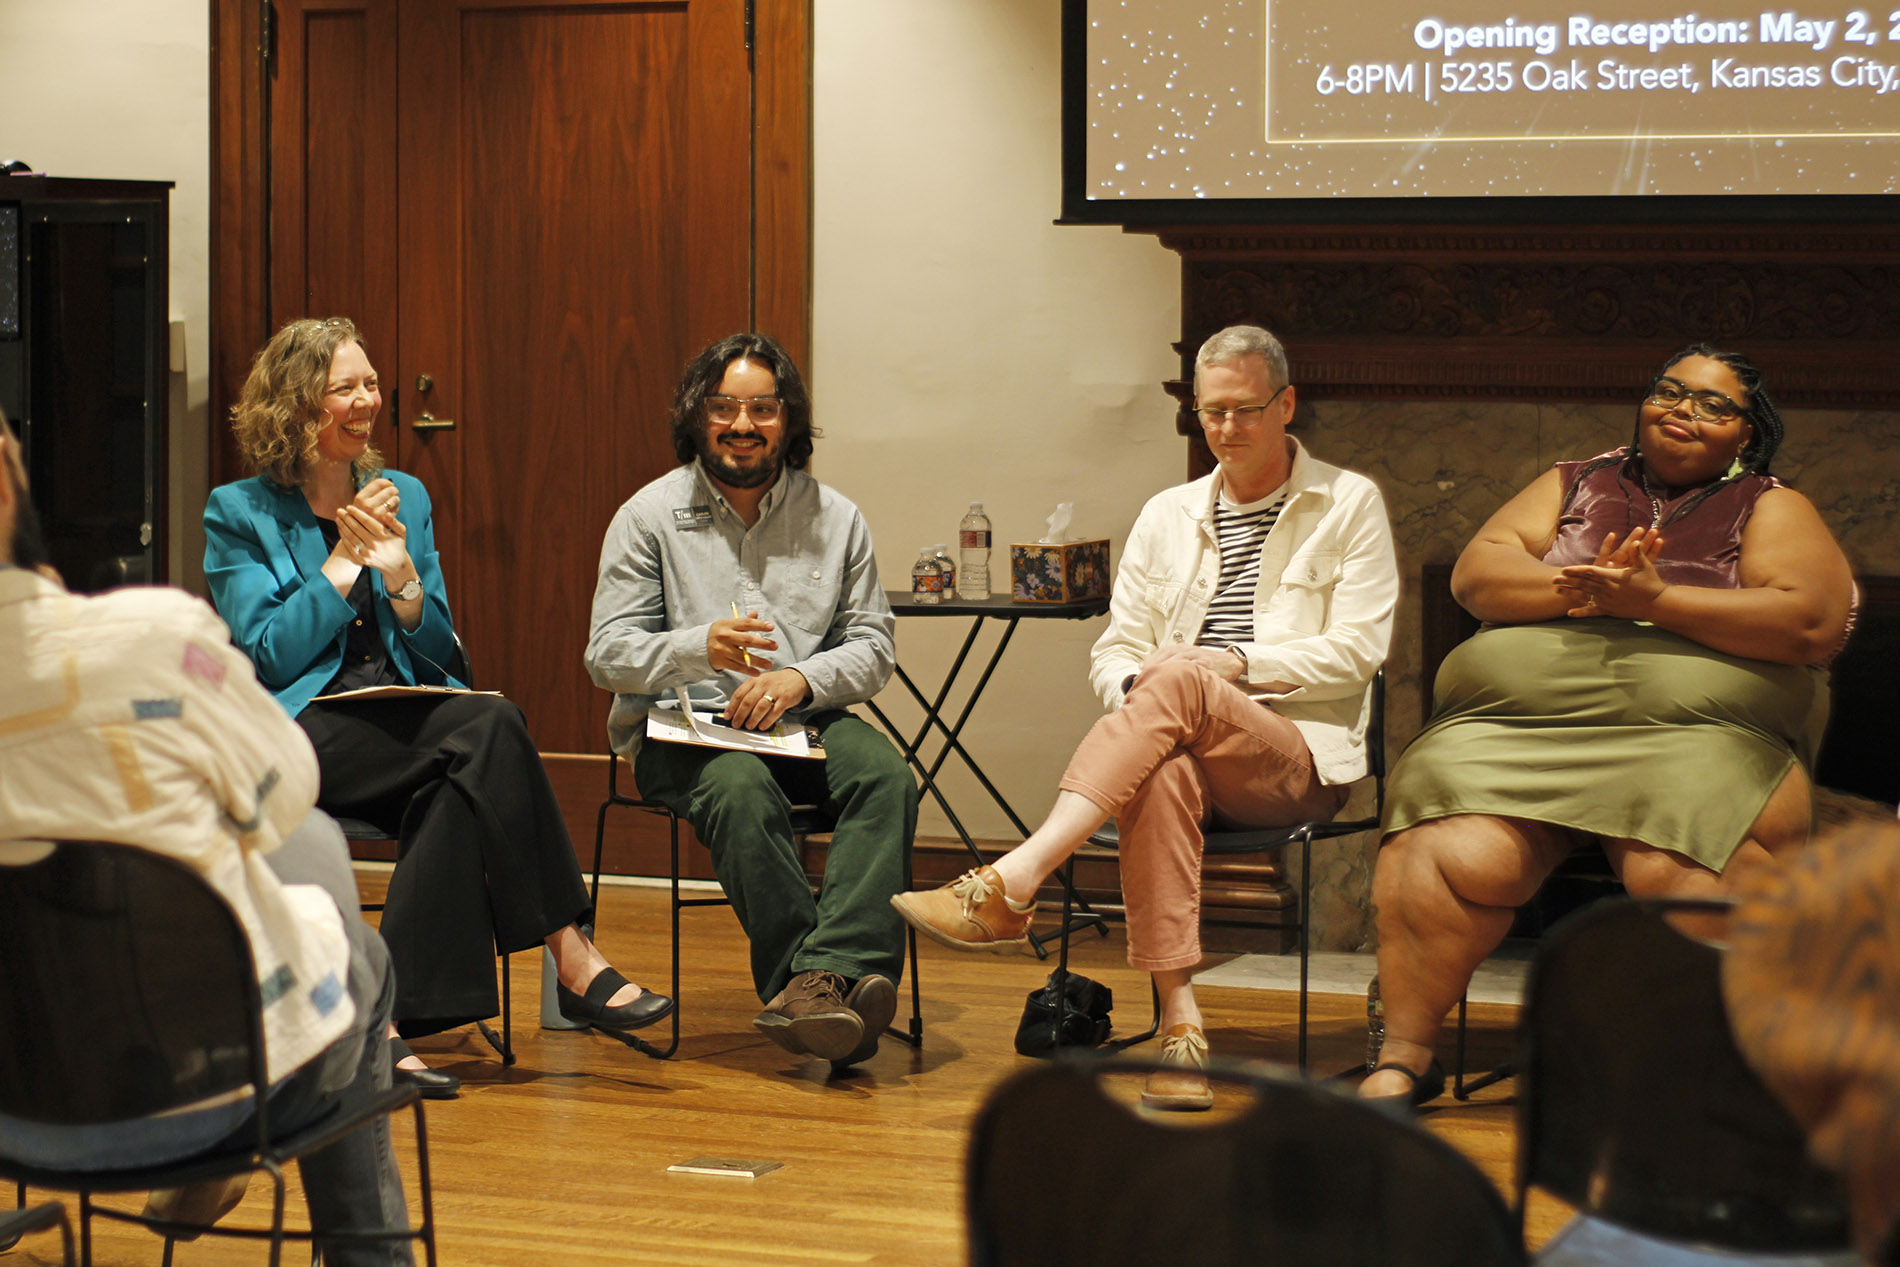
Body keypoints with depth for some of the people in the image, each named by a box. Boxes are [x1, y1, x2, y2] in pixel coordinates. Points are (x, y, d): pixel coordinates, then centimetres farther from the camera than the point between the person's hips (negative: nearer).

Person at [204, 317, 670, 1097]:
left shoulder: (404, 497, 17)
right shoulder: (238, 514, 5)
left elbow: (438, 655, 11)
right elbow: (269, 655, -8)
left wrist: (400, 575, -7)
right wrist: (344, 560, -7)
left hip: (405, 726, 5)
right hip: (300, 734, -5)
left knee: (454, 791, -32)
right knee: (490, 729, -30)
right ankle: (570, 958, -31)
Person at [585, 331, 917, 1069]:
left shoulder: (835, 519, 11)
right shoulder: (650, 516, 4)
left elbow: (872, 646, 9)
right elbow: (608, 655, -2)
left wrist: (800, 678, -13)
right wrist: (702, 648, -21)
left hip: (805, 719, 3)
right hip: (681, 727, -2)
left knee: (885, 775, -30)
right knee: (741, 787, -37)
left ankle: (834, 970, -44)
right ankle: (808, 982, -37)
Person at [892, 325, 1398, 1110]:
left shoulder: (1350, 505, 10)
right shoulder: (1168, 516, 22)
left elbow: (1356, 650, 0)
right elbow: (1114, 652, 17)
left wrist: (1229, 664, -11)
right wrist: (1134, 688, -9)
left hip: (1301, 756, -3)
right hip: (1186, 747, 3)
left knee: (1180, 682, -35)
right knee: (1163, 773, -37)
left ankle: (1010, 884, -47)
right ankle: (1179, 1024, -45)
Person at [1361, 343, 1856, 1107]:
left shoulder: (1770, 509, 17)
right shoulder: (1573, 486, 26)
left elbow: (1813, 625, -1)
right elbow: (1475, 574, 11)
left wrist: (1655, 599, -8)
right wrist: (1585, 589, -7)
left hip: (1697, 733, -2)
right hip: (1520, 726, 2)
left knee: (1677, 872, -35)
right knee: (1455, 857, -27)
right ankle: (1404, 1055, -15)